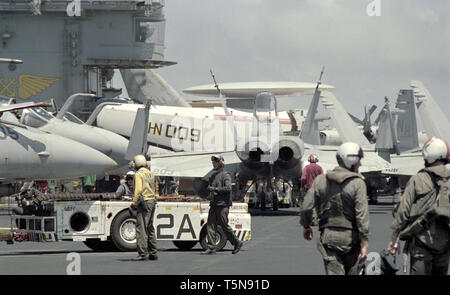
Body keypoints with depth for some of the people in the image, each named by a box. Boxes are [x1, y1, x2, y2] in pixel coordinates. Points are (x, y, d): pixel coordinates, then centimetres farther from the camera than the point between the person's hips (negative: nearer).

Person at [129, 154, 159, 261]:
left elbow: (138, 190, -18)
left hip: (143, 203, -9)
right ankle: (153, 253, 17)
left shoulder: (139, 174, -9)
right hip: (152, 202, 9)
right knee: (150, 229, 15)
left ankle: (143, 253, -15)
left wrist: (134, 204, -12)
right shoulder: (151, 174, 17)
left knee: (141, 228, -9)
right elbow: (155, 190, 21)